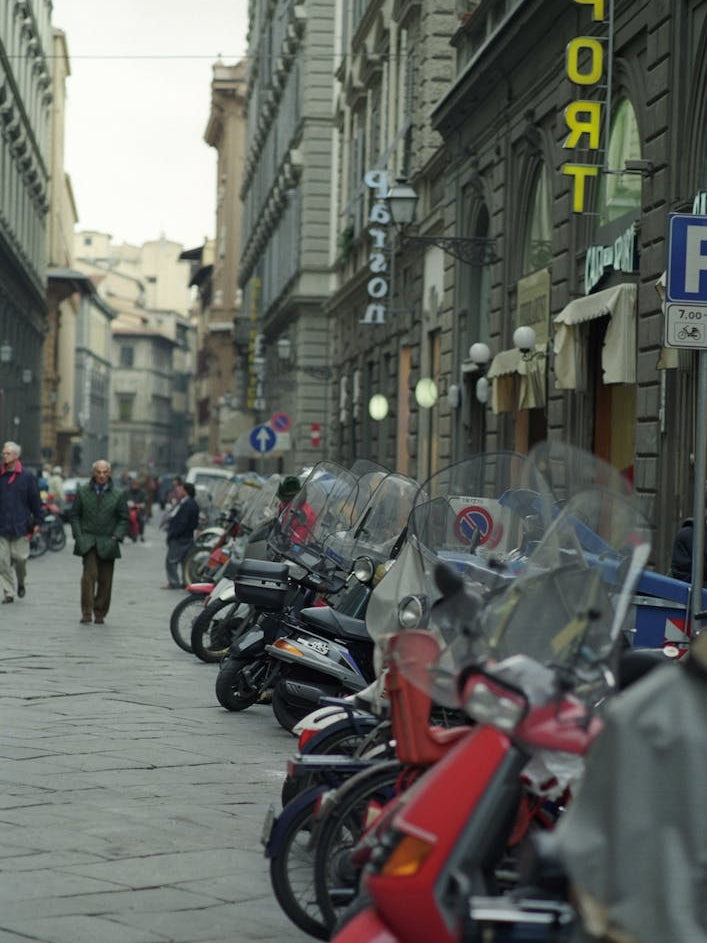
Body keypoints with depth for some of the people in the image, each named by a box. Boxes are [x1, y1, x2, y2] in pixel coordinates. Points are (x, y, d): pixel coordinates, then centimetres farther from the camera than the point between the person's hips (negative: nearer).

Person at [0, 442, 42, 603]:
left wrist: (37, 522, 0)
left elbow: (35, 500, 4)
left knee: (20, 557, -1)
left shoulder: (27, 477, 2)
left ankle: (21, 583, 27)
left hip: (21, 526, -2)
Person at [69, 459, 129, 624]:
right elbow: (74, 516, 11)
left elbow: (123, 519, 8)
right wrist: (78, 535, -1)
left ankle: (100, 614, 13)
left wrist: (116, 537, -5)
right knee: (89, 574, -16)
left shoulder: (119, 494, 6)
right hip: (88, 541, -1)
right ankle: (86, 612, -16)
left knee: (105, 580, 2)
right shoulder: (82, 492, 8)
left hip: (108, 543, 1)